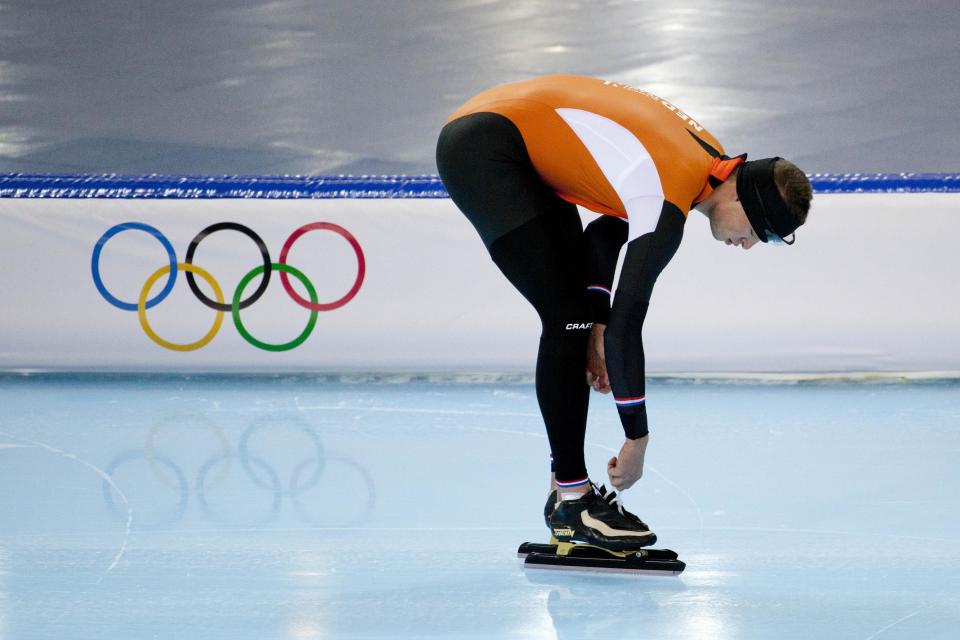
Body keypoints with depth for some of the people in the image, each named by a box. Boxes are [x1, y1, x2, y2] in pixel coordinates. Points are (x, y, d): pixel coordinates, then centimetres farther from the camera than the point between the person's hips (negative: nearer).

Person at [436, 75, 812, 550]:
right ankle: (570, 499, -7)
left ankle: (566, 491, 12)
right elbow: (627, 322, -26)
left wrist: (598, 329, 5)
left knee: (577, 318, 9)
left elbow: (607, 229, 13)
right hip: (481, 150, -10)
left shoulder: (709, 159, 2)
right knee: (569, 317, -13)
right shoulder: (668, 203, -26)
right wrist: (637, 439, -19)